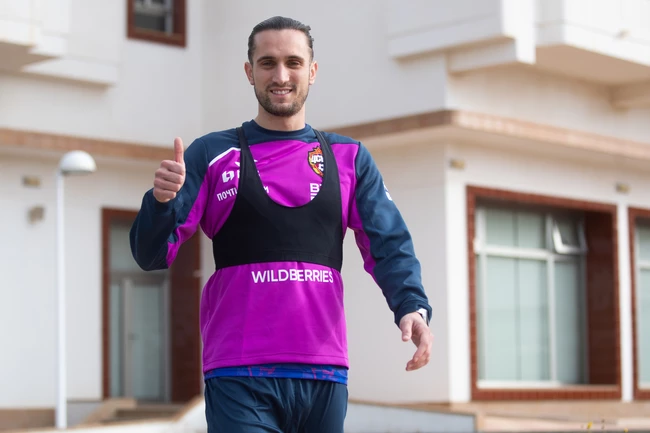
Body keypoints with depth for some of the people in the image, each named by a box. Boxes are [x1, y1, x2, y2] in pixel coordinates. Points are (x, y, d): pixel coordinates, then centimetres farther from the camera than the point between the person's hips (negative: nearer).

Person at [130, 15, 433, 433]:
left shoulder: (350, 158, 11)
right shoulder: (211, 155, 5)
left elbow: (389, 245, 4)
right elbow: (153, 254, 1)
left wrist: (413, 307, -16)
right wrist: (161, 200, -20)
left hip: (326, 377, 3)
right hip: (239, 380, -2)